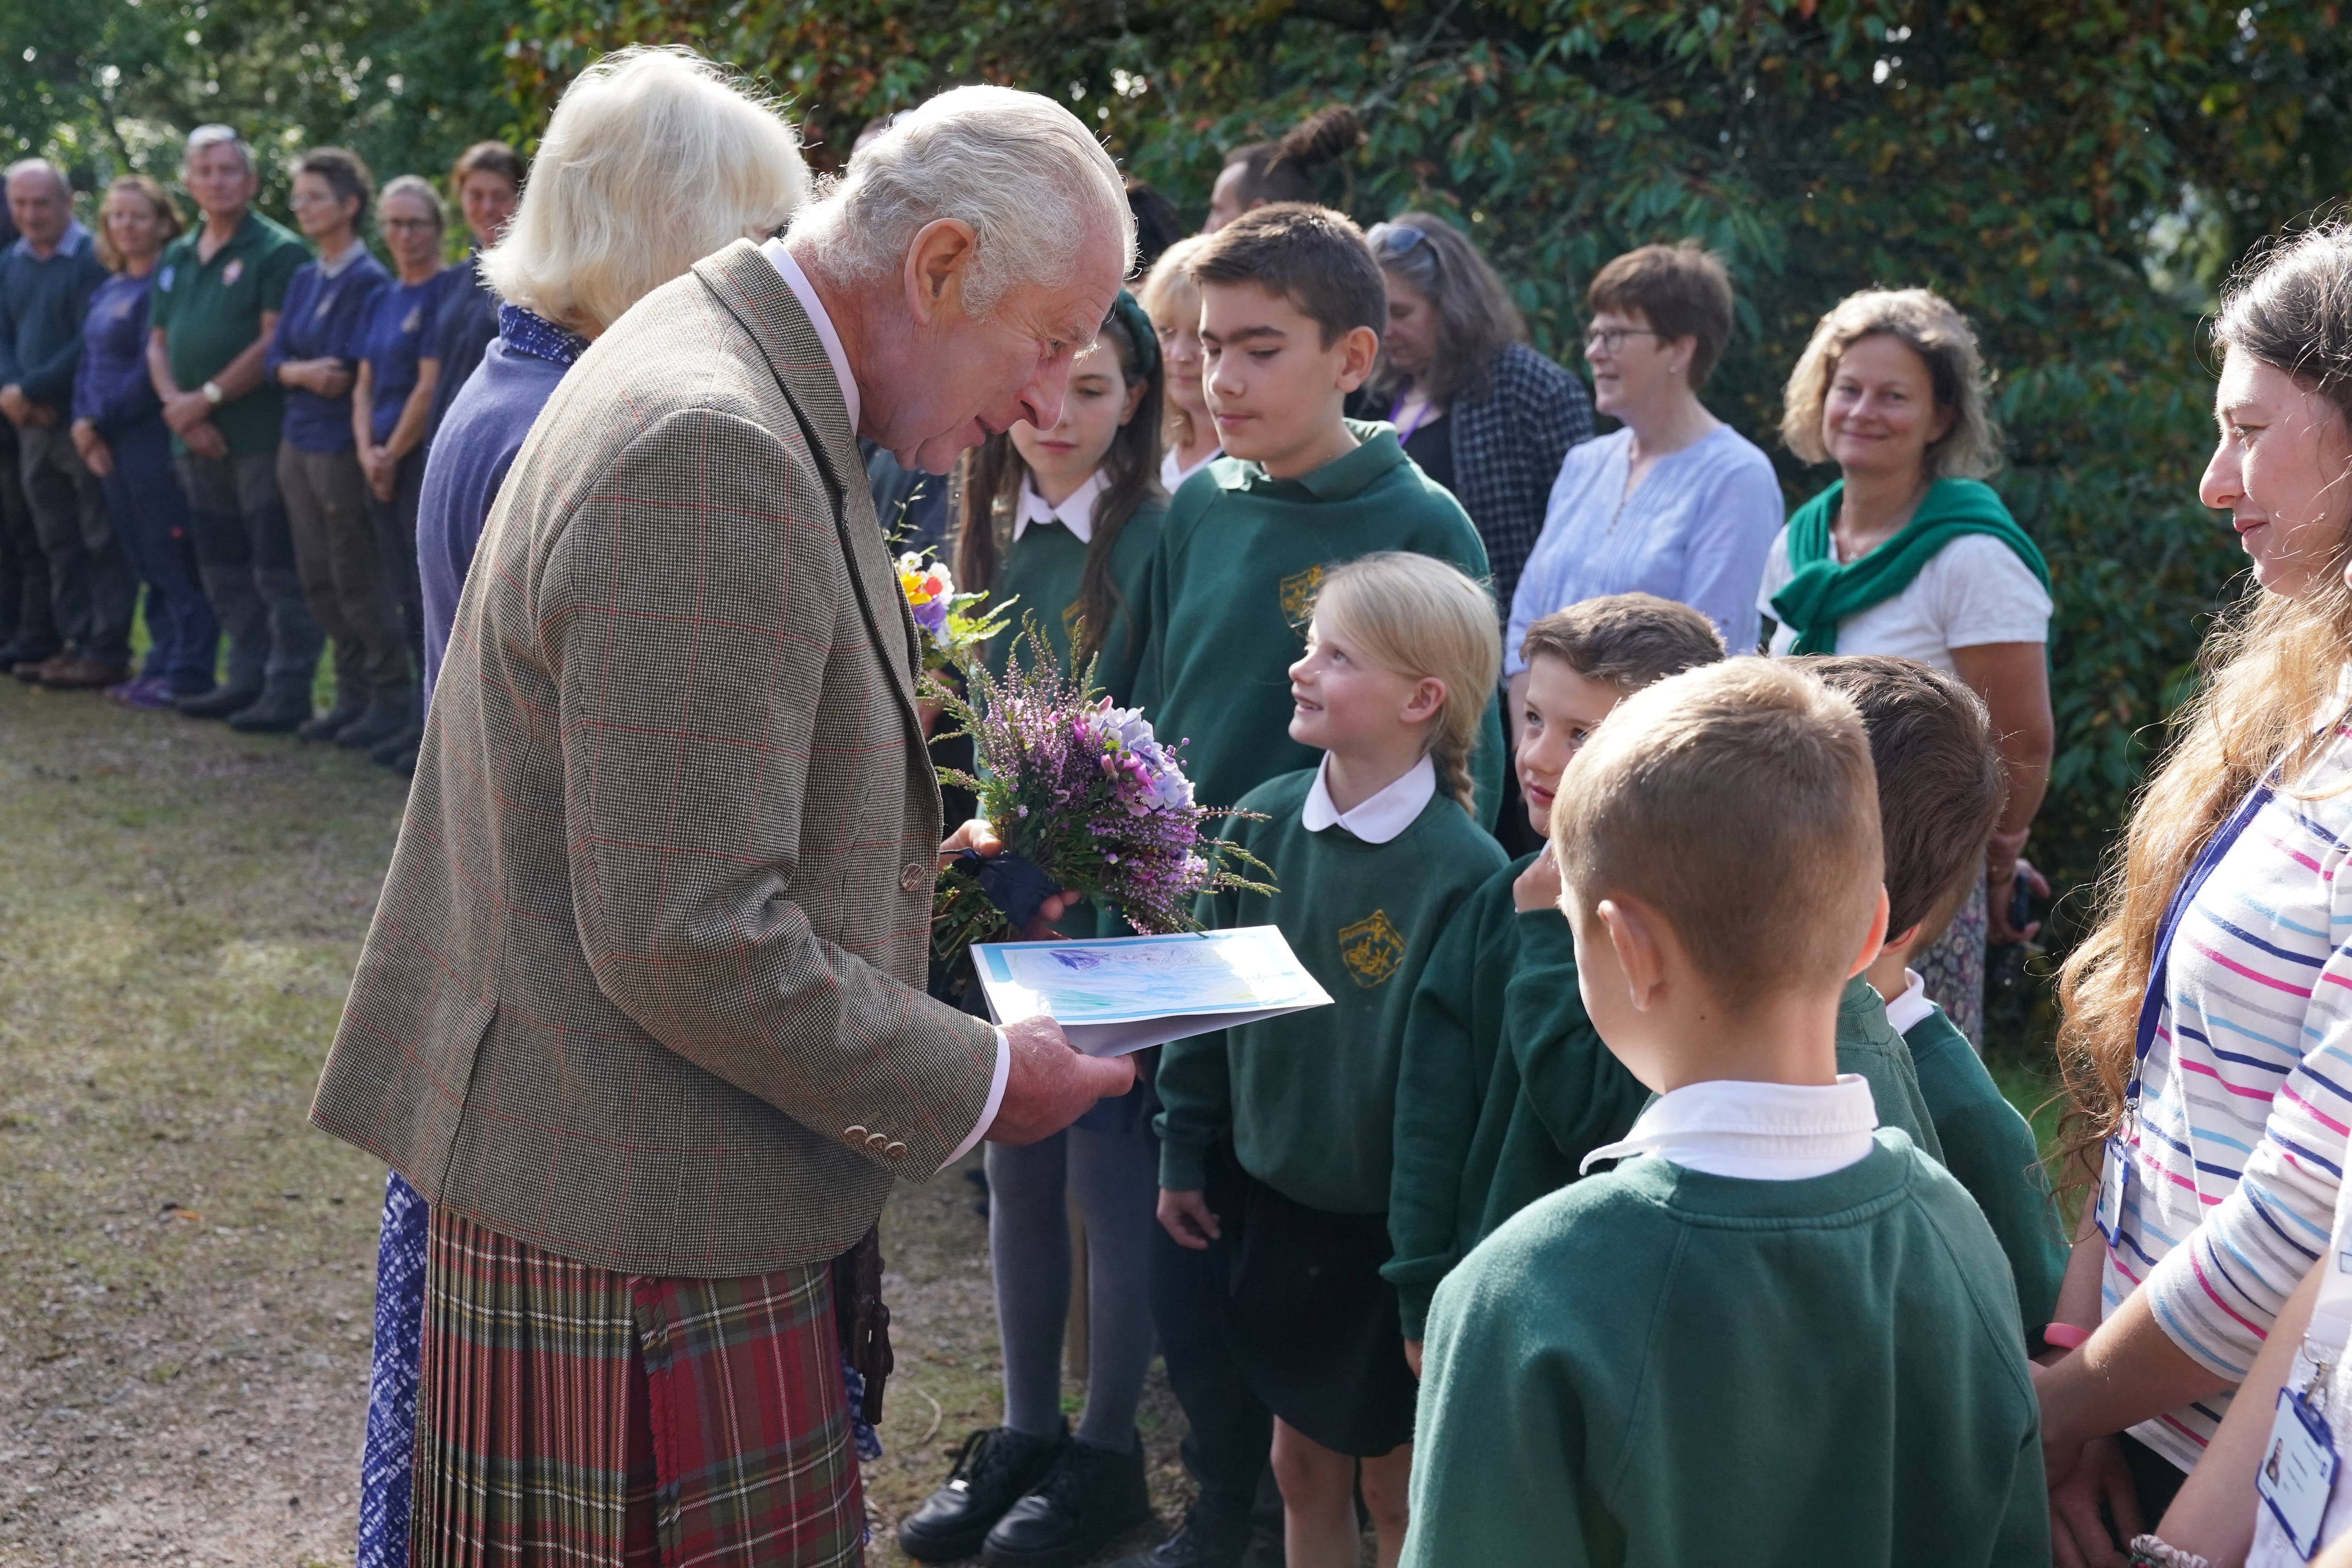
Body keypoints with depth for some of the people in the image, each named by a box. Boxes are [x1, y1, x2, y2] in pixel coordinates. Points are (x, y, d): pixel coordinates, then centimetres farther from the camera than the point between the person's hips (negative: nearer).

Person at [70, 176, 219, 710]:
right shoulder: (107, 291, 17)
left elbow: (153, 369, -16)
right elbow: (89, 363, 16)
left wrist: (100, 419, -13)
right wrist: (84, 422, 0)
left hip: (155, 440, -8)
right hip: (112, 445, 8)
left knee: (172, 560, -4)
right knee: (144, 560, 12)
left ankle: (188, 671, 1)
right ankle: (162, 662, 18)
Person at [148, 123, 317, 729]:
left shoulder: (277, 251, -6)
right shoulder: (176, 258, 17)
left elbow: (275, 342, -14)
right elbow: (157, 343, 14)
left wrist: (207, 397, -13)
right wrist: (177, 405, -4)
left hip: (261, 434, -8)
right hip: (198, 439, 8)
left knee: (277, 568, -5)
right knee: (223, 569, 12)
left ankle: (289, 689, -2)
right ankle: (247, 677, 21)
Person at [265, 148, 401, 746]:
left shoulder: (370, 281, -12)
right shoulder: (304, 279, 13)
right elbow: (275, 357, 7)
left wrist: (313, 374, -6)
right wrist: (301, 372, -11)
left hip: (342, 444, -8)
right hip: (299, 442, 8)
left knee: (358, 578, -2)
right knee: (317, 579, 11)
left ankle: (390, 701, 9)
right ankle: (352, 693, 21)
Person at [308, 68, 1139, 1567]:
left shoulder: (731, 378, 11)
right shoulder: (715, 456, -23)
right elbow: (688, 936, -25)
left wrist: (906, 855, 14)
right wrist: (979, 1083, -14)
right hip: (642, 1244, -10)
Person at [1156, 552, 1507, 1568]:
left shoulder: (1465, 868, -19)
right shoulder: (1265, 821, -3)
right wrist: (1185, 1153, 10)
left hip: (1389, 1232, -5)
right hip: (1271, 1199, 5)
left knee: (1397, 1485, 12)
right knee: (1302, 1465, 18)